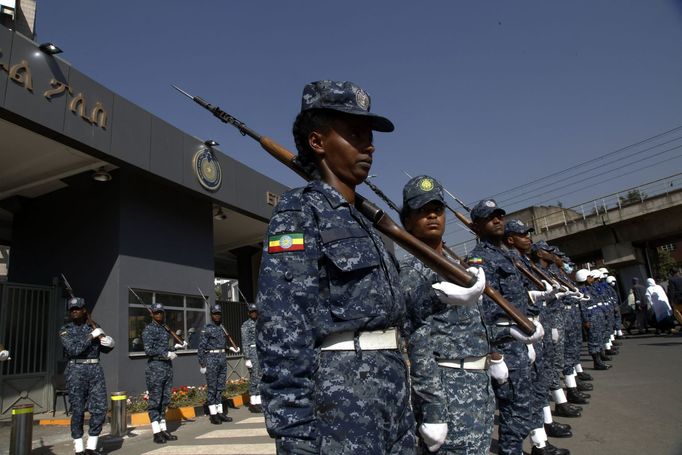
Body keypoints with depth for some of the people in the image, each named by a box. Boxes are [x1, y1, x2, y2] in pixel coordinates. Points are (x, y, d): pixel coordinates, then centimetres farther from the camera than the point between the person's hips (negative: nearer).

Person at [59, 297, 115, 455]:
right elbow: (73, 349, -13)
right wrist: (91, 336, -15)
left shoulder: (93, 327, 12)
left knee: (100, 408, 0)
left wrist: (109, 343, -5)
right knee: (78, 410, 1)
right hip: (76, 370, -3)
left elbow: (104, 349, 17)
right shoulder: (66, 330, 3)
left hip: (95, 370, 3)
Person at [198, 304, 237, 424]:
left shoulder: (223, 328, 12)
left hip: (223, 358, 6)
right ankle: (213, 414, 6)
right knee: (212, 387, 0)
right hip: (211, 359, -6)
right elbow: (201, 347, -9)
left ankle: (220, 412, 17)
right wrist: (202, 364, -11)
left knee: (220, 387, 10)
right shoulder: (206, 329, -7)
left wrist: (232, 348, 3)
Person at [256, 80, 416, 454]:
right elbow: (282, 332, -18)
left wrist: (401, 403, 20)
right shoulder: (299, 212, -9)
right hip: (340, 400, -8)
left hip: (391, 390, 8)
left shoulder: (362, 223, 16)